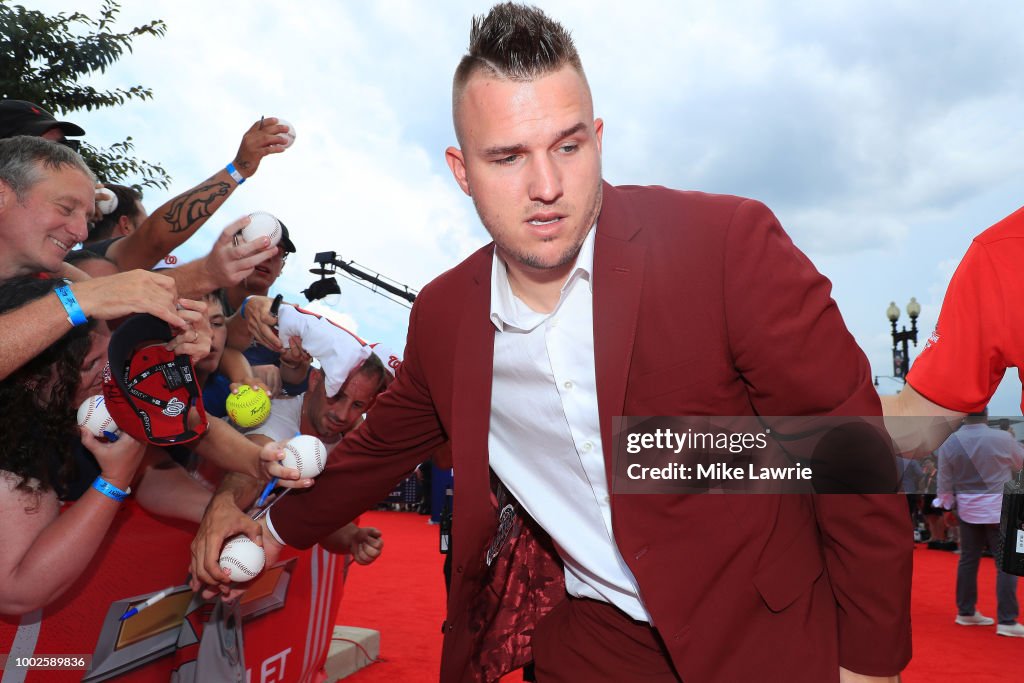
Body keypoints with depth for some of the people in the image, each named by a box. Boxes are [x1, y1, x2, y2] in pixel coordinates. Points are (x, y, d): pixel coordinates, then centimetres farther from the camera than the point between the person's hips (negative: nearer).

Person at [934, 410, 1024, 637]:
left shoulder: (949, 443, -6)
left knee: (968, 559, 13)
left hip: (967, 509, 4)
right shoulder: (1003, 438, -13)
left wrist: (946, 503, 16)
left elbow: (944, 481, 0)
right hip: (999, 508, -4)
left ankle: (966, 612, 23)